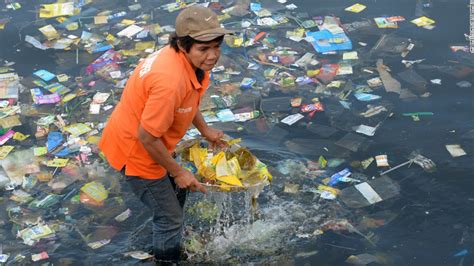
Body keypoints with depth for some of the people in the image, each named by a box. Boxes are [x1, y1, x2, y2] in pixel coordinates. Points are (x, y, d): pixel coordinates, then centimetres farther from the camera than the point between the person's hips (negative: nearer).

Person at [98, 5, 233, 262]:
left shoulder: (190, 58, -11)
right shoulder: (171, 81, -40)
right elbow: (146, 137, -31)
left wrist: (205, 130, 17)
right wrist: (178, 172, -19)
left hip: (150, 142, 10)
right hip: (134, 149, -10)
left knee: (176, 192, 30)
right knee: (170, 217, 8)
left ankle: (171, 246, 56)